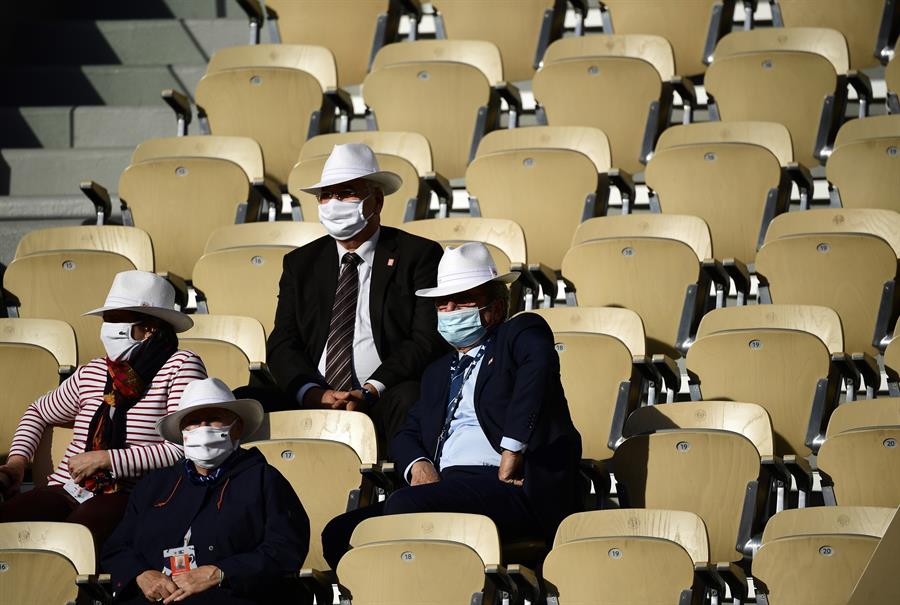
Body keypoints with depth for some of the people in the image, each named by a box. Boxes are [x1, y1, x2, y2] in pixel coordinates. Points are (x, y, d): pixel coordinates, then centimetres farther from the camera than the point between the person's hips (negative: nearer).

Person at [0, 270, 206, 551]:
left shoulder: (180, 366, 2)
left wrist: (104, 459, -8)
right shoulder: (92, 373, 19)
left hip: (126, 496, -5)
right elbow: (38, 412, 38)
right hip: (67, 491, 5)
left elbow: (183, 450, -9)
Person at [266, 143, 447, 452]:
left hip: (382, 400, -3)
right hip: (313, 402, 3)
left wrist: (370, 392, -17)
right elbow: (283, 345, 10)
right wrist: (313, 393, -13)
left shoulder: (418, 255, 8)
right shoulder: (300, 263, 20)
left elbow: (428, 340, -3)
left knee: (407, 400, -39)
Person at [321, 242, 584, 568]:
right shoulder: (438, 373, 32)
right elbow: (408, 433, 30)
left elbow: (538, 361, -14)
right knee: (338, 533, -12)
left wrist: (512, 451, -21)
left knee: (404, 506, -33)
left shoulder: (519, 335, 8)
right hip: (446, 485, 8)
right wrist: (418, 465, 4)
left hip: (507, 489, -7)